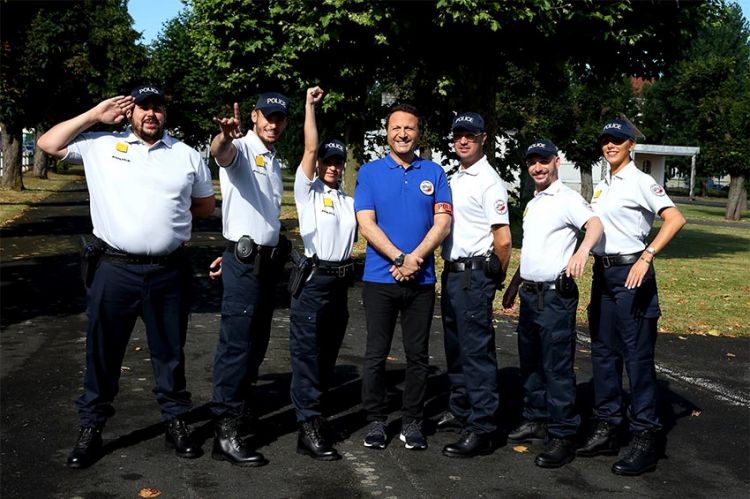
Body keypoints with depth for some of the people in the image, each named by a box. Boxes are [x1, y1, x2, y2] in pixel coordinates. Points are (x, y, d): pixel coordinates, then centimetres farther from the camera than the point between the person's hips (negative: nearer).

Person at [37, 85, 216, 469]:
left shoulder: (187, 155, 9)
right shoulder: (101, 145, 6)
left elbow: (206, 204, 18)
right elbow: (48, 144, 7)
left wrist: (171, 214, 6)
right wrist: (94, 115, 3)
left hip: (169, 271, 1)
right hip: (113, 269, -1)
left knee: (170, 351, 12)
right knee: (103, 351, 8)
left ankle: (176, 422, 27)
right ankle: (91, 429, 21)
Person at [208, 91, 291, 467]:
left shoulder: (274, 161, 17)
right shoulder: (241, 148, -8)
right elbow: (221, 153, -34)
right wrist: (225, 136, -56)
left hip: (268, 258, 9)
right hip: (244, 260, -9)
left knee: (257, 340, 15)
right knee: (237, 344, -10)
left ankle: (238, 401, 30)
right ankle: (224, 433, -8)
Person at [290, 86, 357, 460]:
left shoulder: (349, 202, 18)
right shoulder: (307, 190, 2)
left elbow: (359, 233, 18)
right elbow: (310, 148, -7)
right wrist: (310, 105, -7)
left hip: (340, 281, 6)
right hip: (313, 280, -6)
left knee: (328, 354, 11)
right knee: (308, 354, -8)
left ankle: (312, 411, 23)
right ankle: (309, 429, -9)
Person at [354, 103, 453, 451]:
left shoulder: (434, 173, 7)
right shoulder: (370, 172, 4)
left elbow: (442, 223, -1)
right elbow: (366, 223, -5)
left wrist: (415, 258, -14)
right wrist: (399, 258, -15)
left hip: (421, 280, 1)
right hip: (380, 278, -1)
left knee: (418, 355, 7)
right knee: (376, 353, 5)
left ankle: (412, 423, 18)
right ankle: (376, 421, 17)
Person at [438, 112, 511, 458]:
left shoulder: (489, 182, -12)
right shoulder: (454, 180, 15)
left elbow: (503, 240, -16)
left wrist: (495, 275, -3)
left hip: (474, 276, -9)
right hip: (451, 272, 9)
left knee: (477, 351, -7)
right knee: (455, 347, 18)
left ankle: (481, 430, -3)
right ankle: (459, 410, 33)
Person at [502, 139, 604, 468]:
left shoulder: (567, 199, -10)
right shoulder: (533, 203, 17)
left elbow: (595, 223, -29)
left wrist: (583, 249, -49)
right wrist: (514, 285, 26)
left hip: (556, 295, -9)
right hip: (530, 293, 9)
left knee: (557, 367, -6)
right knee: (530, 363, 17)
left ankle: (562, 435, 1)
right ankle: (536, 420, 31)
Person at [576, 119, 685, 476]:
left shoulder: (640, 182, -7)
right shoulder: (601, 187, 16)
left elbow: (675, 219, -17)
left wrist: (646, 258, -24)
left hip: (631, 274, -8)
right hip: (602, 272, 8)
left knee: (637, 356, -6)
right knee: (603, 353, 12)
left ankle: (644, 440, 0)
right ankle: (606, 428, 22)